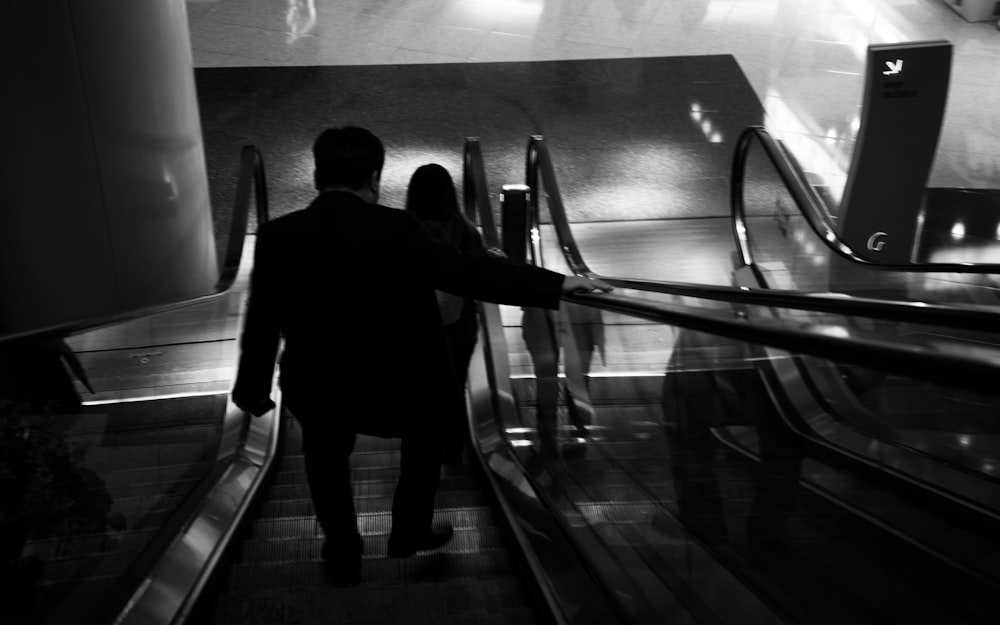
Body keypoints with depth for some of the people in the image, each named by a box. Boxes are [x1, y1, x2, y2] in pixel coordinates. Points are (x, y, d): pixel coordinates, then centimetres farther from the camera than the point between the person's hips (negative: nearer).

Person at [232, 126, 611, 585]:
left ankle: (343, 557, 40)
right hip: (393, 381, -2)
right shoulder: (394, 229, -17)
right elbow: (468, 273, -20)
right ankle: (410, 532, 39)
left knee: (327, 457, 28)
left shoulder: (276, 236, -9)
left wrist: (252, 388, 13)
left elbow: (261, 322, -2)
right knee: (425, 426, 29)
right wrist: (556, 284, -16)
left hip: (316, 388, 2)